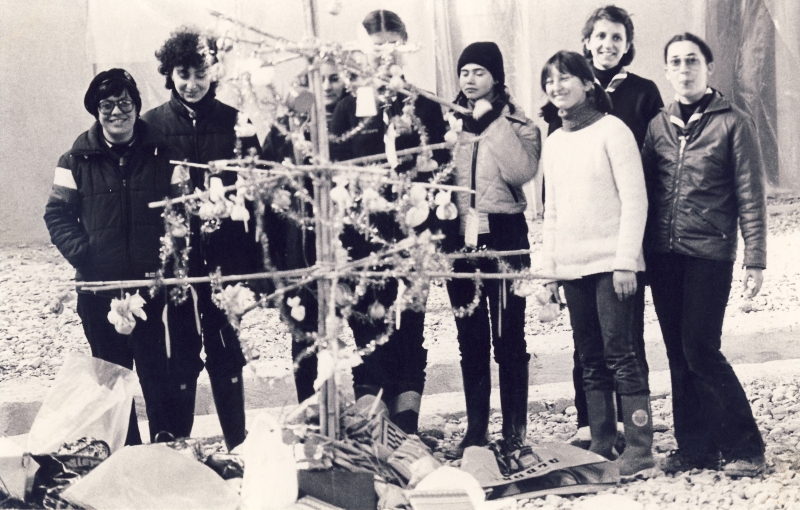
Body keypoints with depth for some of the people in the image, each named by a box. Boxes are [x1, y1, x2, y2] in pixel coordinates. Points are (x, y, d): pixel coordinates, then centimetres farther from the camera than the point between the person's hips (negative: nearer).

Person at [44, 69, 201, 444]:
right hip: (99, 289, 1)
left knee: (157, 372, 1)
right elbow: (57, 214, 3)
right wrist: (82, 254, -12)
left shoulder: (162, 155, 2)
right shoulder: (78, 160, 3)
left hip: (152, 284, -1)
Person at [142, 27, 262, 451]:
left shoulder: (234, 122, 3)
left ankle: (237, 447, 16)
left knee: (226, 359, 6)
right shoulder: (152, 125, 2)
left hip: (226, 260, 0)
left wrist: (255, 263, -4)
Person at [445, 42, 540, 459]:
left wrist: (492, 123, -12)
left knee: (508, 337, -2)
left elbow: (522, 171, -17)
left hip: (504, 236, -3)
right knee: (470, 339, 8)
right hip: (460, 237, 4)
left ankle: (514, 431, 5)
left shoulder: (518, 125, 1)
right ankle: (475, 428, 15)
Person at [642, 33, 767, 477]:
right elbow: (644, 191, 13)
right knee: (679, 355, 7)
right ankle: (694, 445, 15)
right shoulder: (658, 125, 11)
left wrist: (755, 260, -7)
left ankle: (744, 445, 1)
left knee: (701, 351, -9)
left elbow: (750, 196, -3)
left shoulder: (733, 123, -1)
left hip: (709, 254, -5)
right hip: (663, 256, 5)